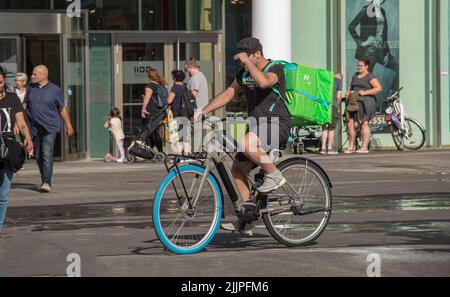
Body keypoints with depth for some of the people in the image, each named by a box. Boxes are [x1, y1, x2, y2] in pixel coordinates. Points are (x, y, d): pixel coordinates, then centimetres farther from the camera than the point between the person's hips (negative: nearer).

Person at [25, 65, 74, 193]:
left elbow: (63, 109, 7)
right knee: (38, 156, 9)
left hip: (50, 128, -4)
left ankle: (47, 183, -19)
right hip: (34, 128, 4)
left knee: (47, 155, -16)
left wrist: (68, 126, 9)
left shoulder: (55, 90, 0)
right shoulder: (30, 88, 8)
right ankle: (44, 181, 22)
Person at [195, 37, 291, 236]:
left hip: (277, 125, -8)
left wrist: (247, 61, -26)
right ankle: (244, 220, 5)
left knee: (246, 143, -35)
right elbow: (228, 94, 17)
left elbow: (263, 82, -34)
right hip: (258, 127, 8)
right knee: (237, 169, 1)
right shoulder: (244, 74, 11)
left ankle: (274, 175, -14)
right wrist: (205, 111, 8)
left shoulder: (275, 69, -12)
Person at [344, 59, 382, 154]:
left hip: (365, 102, -7)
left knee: (364, 123, -6)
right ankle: (351, 147, 5)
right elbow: (350, 86, 32)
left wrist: (365, 92, -17)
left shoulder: (370, 77, -3)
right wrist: (348, 92, 9)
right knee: (350, 123, -1)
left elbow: (379, 88, -12)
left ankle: (364, 147, -4)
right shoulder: (355, 76, 19)